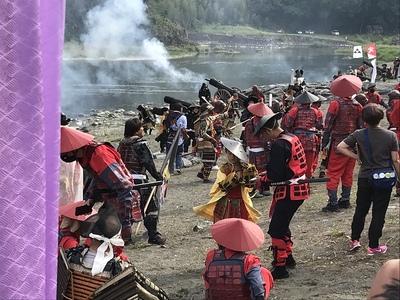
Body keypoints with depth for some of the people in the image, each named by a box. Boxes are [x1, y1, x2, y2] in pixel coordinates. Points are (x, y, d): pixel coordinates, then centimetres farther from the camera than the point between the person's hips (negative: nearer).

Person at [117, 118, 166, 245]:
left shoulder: (122, 143, 10)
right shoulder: (140, 144, -12)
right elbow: (148, 162, -15)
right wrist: (158, 176, -6)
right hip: (138, 180, -7)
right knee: (152, 206, 2)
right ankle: (153, 235, 0)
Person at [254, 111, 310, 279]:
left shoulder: (279, 145, -19)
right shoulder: (292, 138, 12)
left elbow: (275, 175, -20)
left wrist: (261, 179, -1)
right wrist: (266, 175, 11)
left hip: (289, 192, -10)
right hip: (300, 189, 10)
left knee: (276, 229, -5)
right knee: (282, 225, 23)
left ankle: (280, 268, -3)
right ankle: (288, 258, 35)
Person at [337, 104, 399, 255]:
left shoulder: (359, 135, -6)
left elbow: (340, 147, -10)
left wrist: (357, 157, -1)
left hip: (365, 178, 2)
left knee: (360, 210, 18)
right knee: (378, 213, 5)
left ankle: (355, 240, 24)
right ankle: (373, 246, 10)